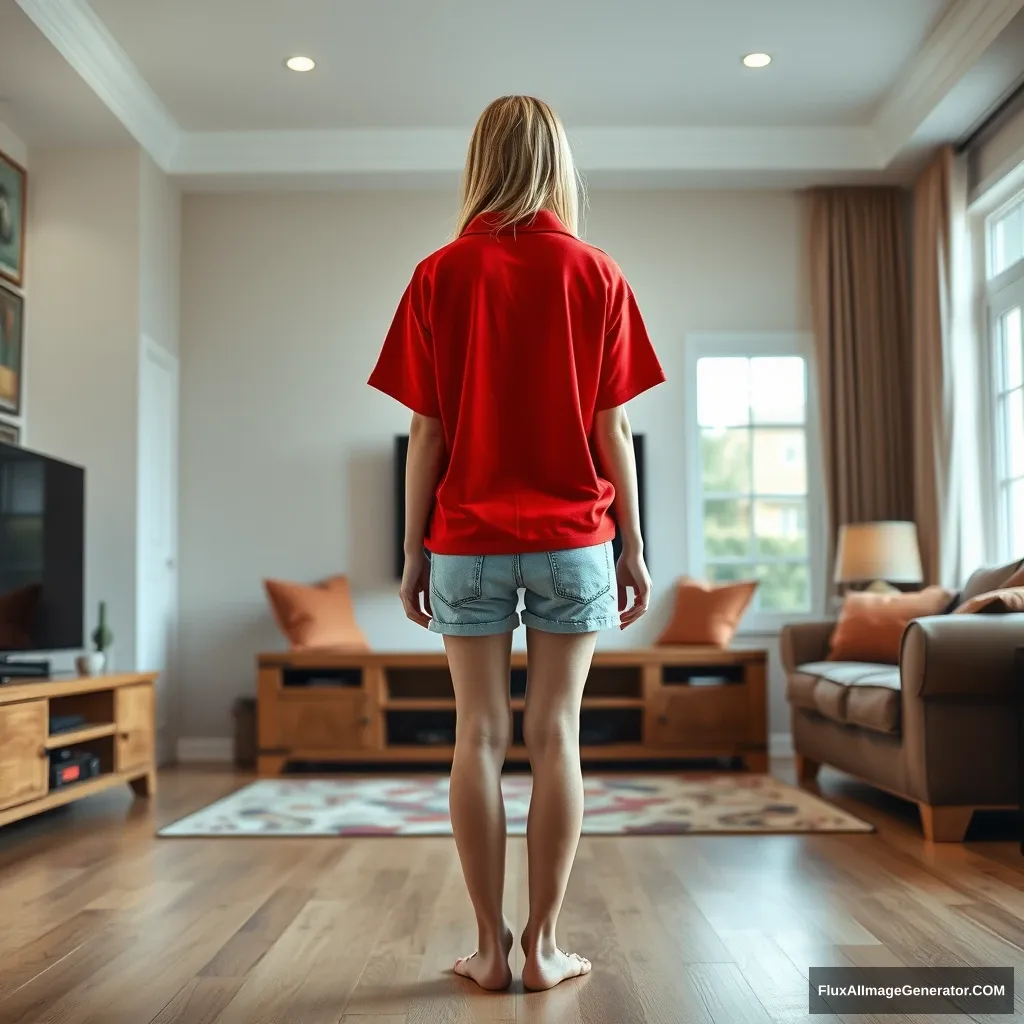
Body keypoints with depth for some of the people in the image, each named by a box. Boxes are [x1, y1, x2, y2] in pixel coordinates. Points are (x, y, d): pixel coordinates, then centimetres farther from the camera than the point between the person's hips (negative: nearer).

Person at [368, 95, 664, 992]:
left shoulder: (441, 276, 1)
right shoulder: (598, 276, 2)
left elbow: (427, 431, -1)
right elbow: (612, 429, -1)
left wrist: (414, 550, 6)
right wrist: (634, 546, 6)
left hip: (469, 540, 0)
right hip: (572, 538, 0)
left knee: (480, 736, 5)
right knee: (555, 734, 4)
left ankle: (490, 948, 11)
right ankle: (545, 946, 11)